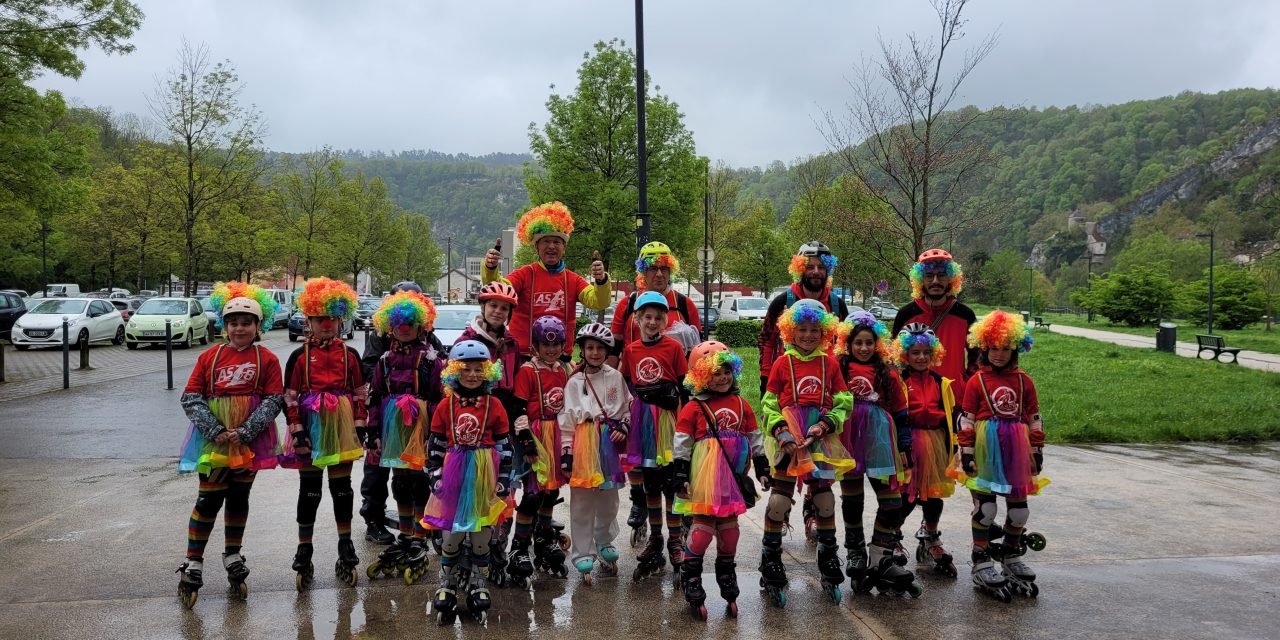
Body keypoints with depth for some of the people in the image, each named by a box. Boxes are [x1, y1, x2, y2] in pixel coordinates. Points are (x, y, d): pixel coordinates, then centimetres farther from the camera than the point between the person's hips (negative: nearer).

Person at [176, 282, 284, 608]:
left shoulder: (267, 359, -1)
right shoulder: (209, 356, 2)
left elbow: (274, 401, -7)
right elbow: (191, 397, -3)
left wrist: (244, 432, -17)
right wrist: (215, 431, -15)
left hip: (250, 440, 0)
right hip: (215, 438, 0)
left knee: (239, 497, 12)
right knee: (208, 499, -1)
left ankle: (233, 558, 29)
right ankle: (193, 565, 9)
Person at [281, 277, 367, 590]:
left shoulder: (350, 355, 4)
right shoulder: (299, 356, 0)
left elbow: (360, 394, 6)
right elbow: (290, 397, -1)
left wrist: (360, 427, 0)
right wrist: (297, 431, -8)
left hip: (342, 427, 1)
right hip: (311, 427, -1)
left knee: (342, 487, 9)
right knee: (309, 490, 7)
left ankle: (346, 547, 21)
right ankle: (304, 552, 16)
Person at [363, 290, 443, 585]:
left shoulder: (432, 359, -4)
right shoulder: (386, 360, 10)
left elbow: (440, 399, -8)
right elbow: (375, 399, 12)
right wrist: (373, 434, 8)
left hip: (422, 429, -5)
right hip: (394, 429, 5)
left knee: (420, 482, -1)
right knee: (400, 483, 13)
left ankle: (419, 544, 11)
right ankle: (404, 538, 27)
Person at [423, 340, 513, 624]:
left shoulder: (493, 405, 0)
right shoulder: (446, 405, 2)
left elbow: (505, 446, 3)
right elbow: (434, 444, 5)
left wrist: (504, 480, 0)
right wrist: (435, 476, -1)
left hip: (485, 476, 0)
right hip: (454, 475, 0)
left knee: (481, 534, 8)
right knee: (452, 532, 7)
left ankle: (478, 584, 24)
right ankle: (447, 585, 23)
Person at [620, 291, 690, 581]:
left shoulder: (674, 347, -2)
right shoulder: (630, 350, 6)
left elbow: (684, 387, -1)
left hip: (668, 419, -3)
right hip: (642, 421, 4)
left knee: (670, 483, -1)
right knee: (650, 483, 12)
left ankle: (675, 541, 10)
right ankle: (654, 541, 23)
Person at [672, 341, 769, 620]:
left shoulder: (741, 405, 9)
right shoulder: (694, 408, -5)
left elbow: (755, 440, 16)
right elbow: (682, 445, -4)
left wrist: (762, 469, 13)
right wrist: (680, 476, -7)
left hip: (734, 479, 5)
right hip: (705, 480, -4)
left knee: (729, 526, 11)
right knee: (703, 525, -7)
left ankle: (729, 590, 25)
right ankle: (691, 582, 8)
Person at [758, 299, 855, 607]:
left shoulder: (830, 363, 5)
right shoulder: (783, 362, 0)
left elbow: (843, 403, 5)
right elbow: (768, 403, 2)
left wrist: (825, 425, -11)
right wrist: (780, 431, -12)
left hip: (821, 440, 2)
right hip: (788, 440, -2)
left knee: (824, 497, 9)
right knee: (780, 498, -2)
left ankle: (829, 566, 25)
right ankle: (771, 563, 12)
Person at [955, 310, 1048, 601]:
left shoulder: (1023, 381, 7)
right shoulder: (977, 381, -3)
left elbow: (1034, 418, 10)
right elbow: (966, 420, -4)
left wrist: (1037, 451, 9)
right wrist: (966, 453, -6)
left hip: (1016, 450, 4)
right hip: (986, 449, -4)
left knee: (1019, 505, 11)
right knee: (985, 505, -1)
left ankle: (1011, 557, 30)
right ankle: (982, 563, 9)